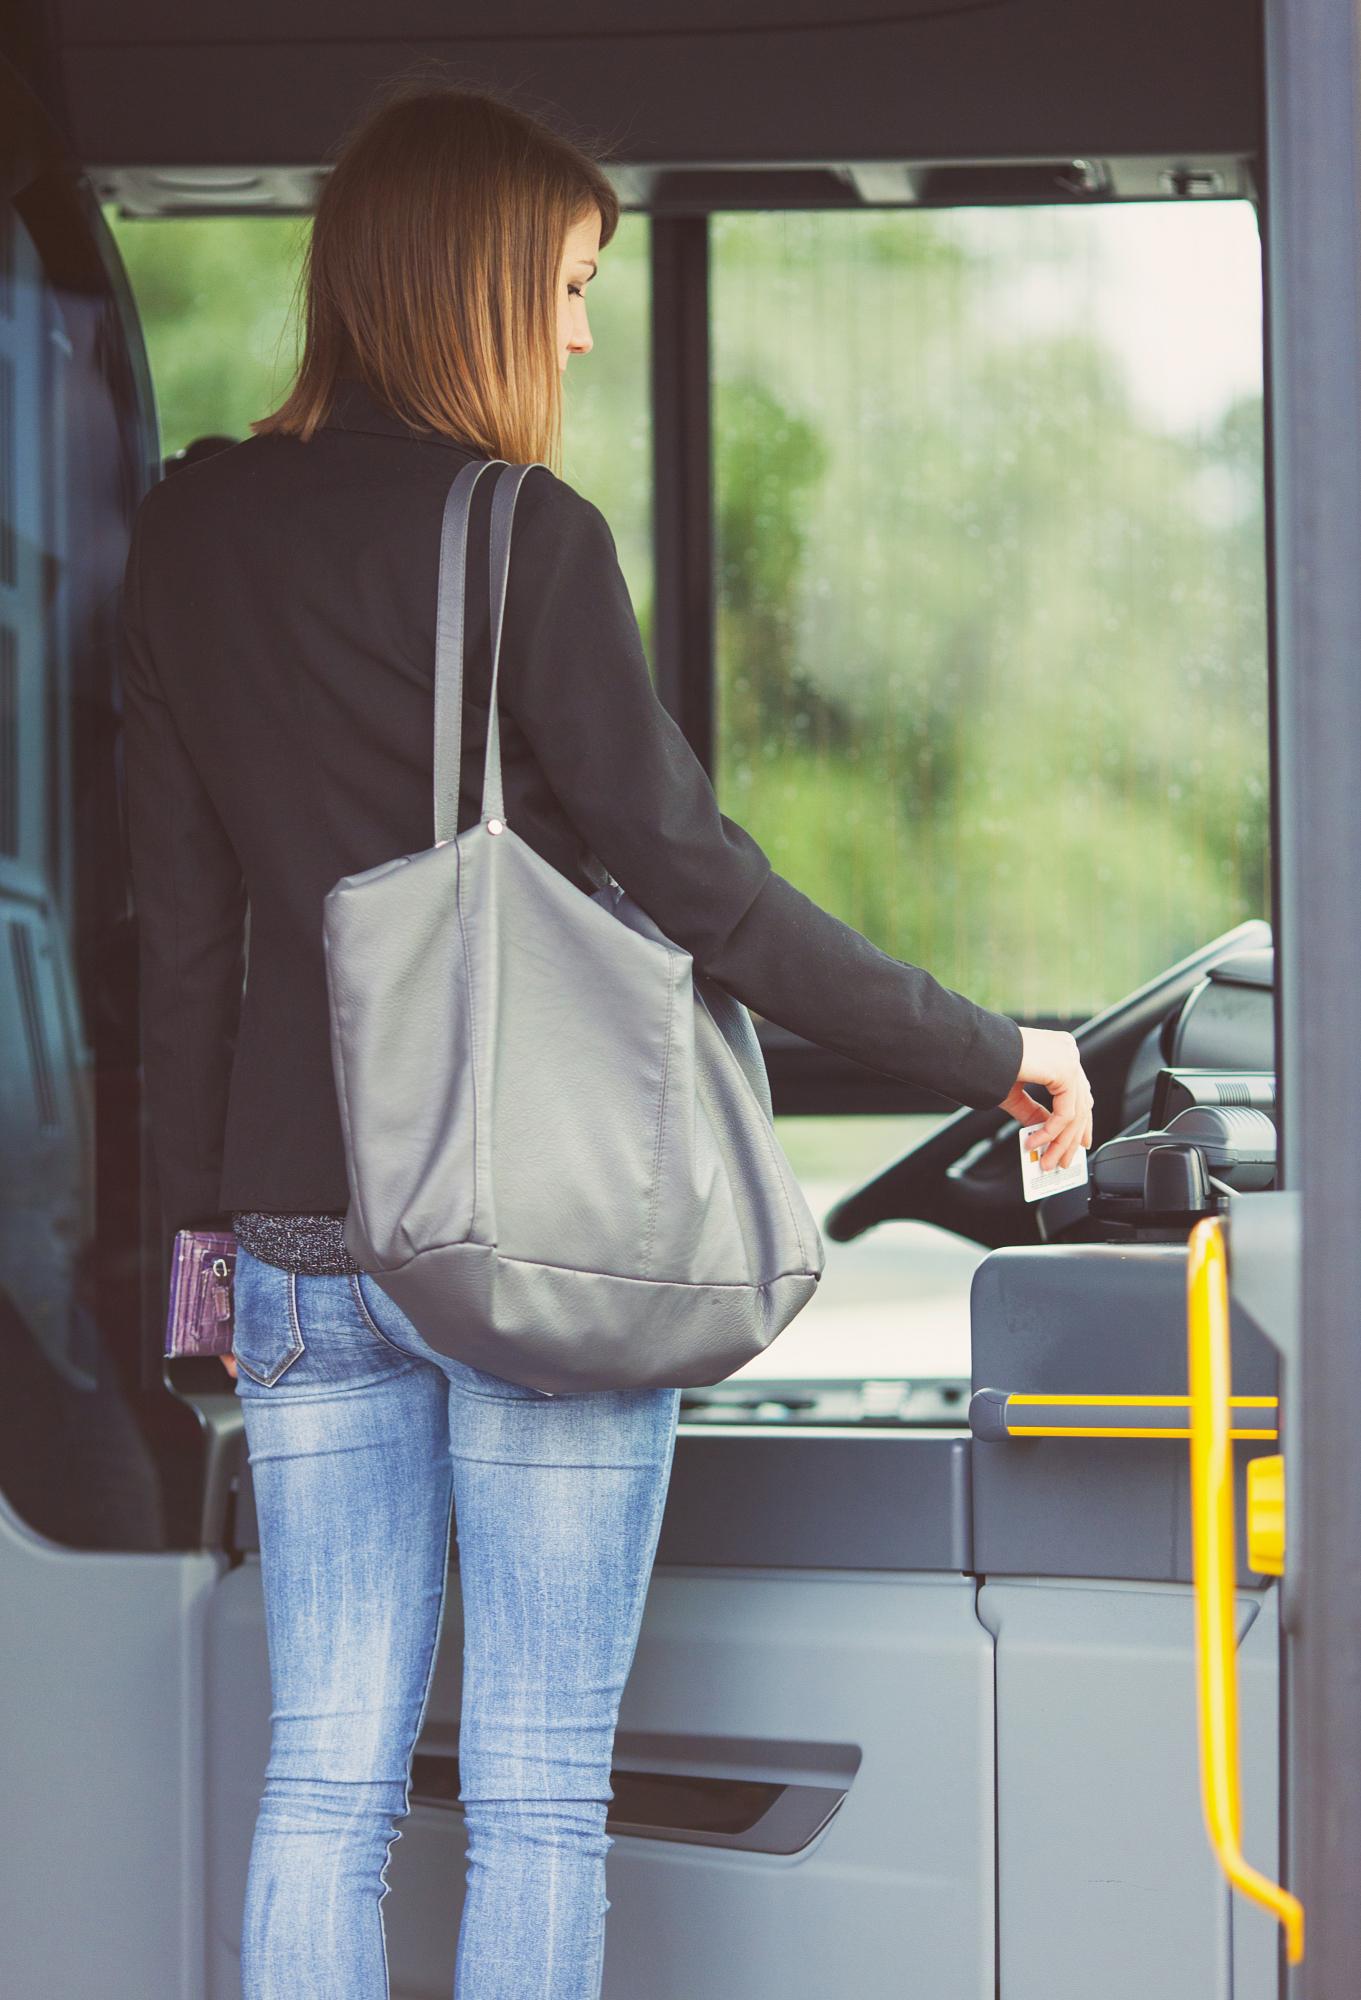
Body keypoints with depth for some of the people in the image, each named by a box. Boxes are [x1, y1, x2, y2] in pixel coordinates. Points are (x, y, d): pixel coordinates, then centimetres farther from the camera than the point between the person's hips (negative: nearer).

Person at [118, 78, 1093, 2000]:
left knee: (326, 1778, 7)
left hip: (305, 1230, 5)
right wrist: (992, 1053, -4)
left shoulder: (188, 532, 7)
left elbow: (181, 914, 11)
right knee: (539, 1786, 3)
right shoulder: (523, 534, -11)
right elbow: (697, 877, -12)